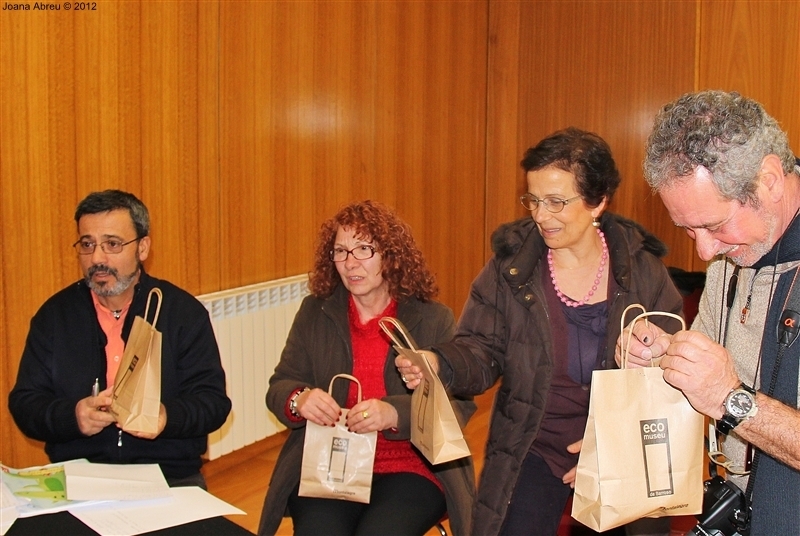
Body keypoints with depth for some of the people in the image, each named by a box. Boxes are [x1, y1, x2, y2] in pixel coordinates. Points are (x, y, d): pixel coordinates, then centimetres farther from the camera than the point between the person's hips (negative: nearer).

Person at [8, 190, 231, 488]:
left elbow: (213, 400, 0)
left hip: (170, 478, -1)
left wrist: (167, 417, -21)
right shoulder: (54, 316, 9)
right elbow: (24, 403, 6)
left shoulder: (184, 312, 3)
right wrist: (72, 417, -15)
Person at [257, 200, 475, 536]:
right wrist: (299, 400, -16)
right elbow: (278, 388, 8)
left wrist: (394, 413, -26)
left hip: (410, 471, -1)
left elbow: (459, 403, -7)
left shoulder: (434, 321, 2)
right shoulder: (314, 313, 9)